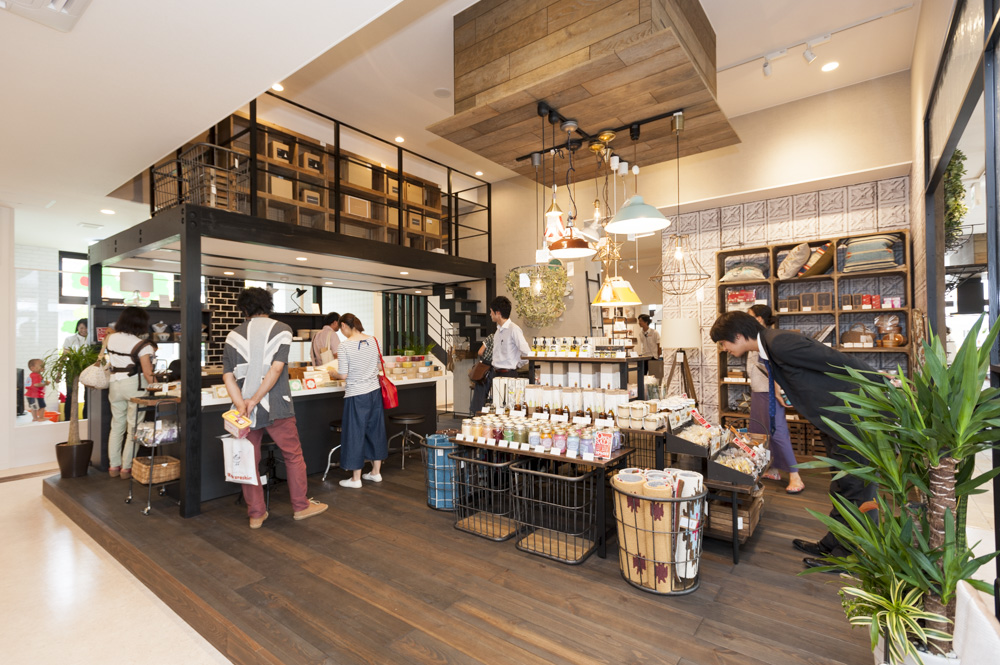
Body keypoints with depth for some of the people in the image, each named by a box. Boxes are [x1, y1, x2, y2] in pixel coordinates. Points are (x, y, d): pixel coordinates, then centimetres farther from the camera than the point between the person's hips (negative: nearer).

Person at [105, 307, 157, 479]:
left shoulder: (110, 338, 4)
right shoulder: (142, 345, -14)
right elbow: (147, 373, -17)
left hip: (115, 384, 6)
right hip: (135, 386, -6)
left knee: (116, 425, 16)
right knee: (133, 428, 4)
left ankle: (114, 466, 23)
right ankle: (127, 468, 10)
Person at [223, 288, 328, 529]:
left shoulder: (234, 335, 5)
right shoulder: (281, 330, -2)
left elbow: (228, 375, -4)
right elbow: (277, 368, -14)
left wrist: (242, 405, -12)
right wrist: (255, 400, -14)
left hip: (246, 408, 3)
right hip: (275, 407, -2)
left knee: (250, 461, 13)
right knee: (293, 456, 11)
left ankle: (256, 514, 23)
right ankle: (301, 506, 21)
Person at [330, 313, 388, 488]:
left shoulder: (345, 346, -14)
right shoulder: (374, 340, 1)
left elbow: (343, 376, -12)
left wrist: (332, 373, 8)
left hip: (356, 395, -5)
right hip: (375, 392, 6)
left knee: (355, 434, 6)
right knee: (375, 430, 16)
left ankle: (356, 479, 18)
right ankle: (376, 472, 28)